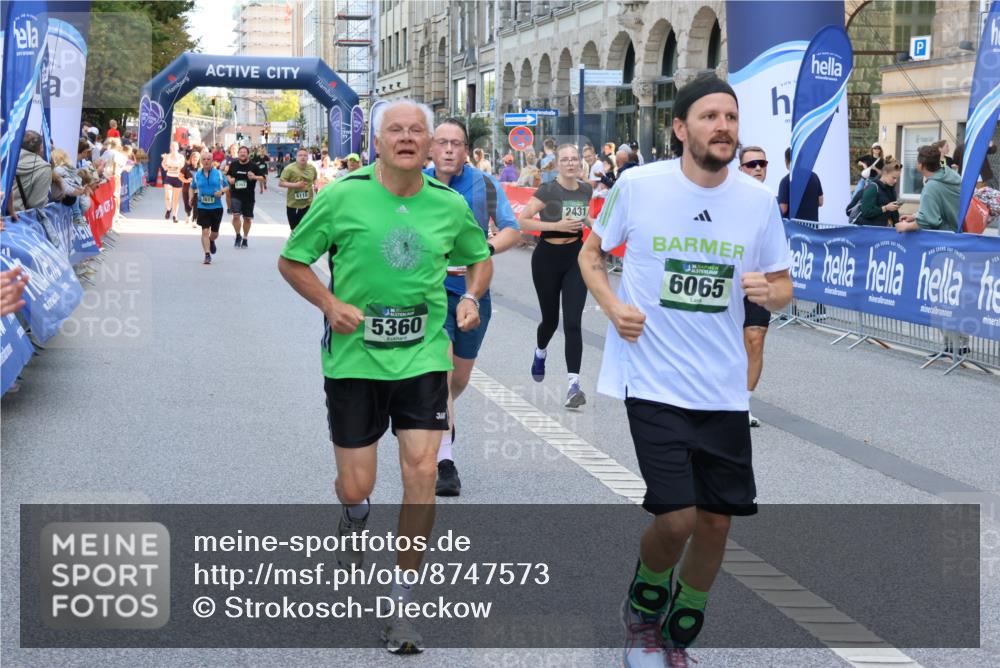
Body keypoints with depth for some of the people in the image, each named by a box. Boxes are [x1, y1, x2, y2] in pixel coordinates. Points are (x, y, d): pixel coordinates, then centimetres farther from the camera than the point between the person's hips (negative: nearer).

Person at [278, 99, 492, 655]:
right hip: (354, 357, -1)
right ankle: (354, 520, 45)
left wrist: (471, 297, -1)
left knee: (421, 472, -10)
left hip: (424, 356, 1)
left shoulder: (450, 205, 1)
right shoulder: (342, 197, -7)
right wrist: (331, 304, -14)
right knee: (356, 486, 2)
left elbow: (479, 257, 20)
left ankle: (400, 606, 4)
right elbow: (291, 262, 2)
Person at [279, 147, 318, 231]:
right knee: (295, 230, 13)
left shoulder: (312, 168, 2)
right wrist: (295, 185, -23)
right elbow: (280, 183, -12)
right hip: (293, 204, -1)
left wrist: (315, 185, 1)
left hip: (308, 204, 1)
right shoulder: (289, 169, -11)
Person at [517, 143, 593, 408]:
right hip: (547, 258, -3)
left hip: (575, 259, 3)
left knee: (573, 322, -9)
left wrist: (591, 223, 2)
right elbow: (521, 221, -18)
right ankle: (540, 352, 48)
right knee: (551, 319, 12)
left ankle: (574, 384, -14)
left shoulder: (586, 190, 3)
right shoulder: (548, 191, -13)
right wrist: (556, 225, -23)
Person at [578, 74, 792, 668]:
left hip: (724, 389, 4)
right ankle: (643, 607, 21)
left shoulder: (759, 199, 0)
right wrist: (613, 307, -10)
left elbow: (784, 285, 10)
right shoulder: (638, 185, -7)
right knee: (676, 518, -13)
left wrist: (770, 292, -14)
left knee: (716, 521, 7)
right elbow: (592, 253, 8)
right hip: (653, 380, -3)